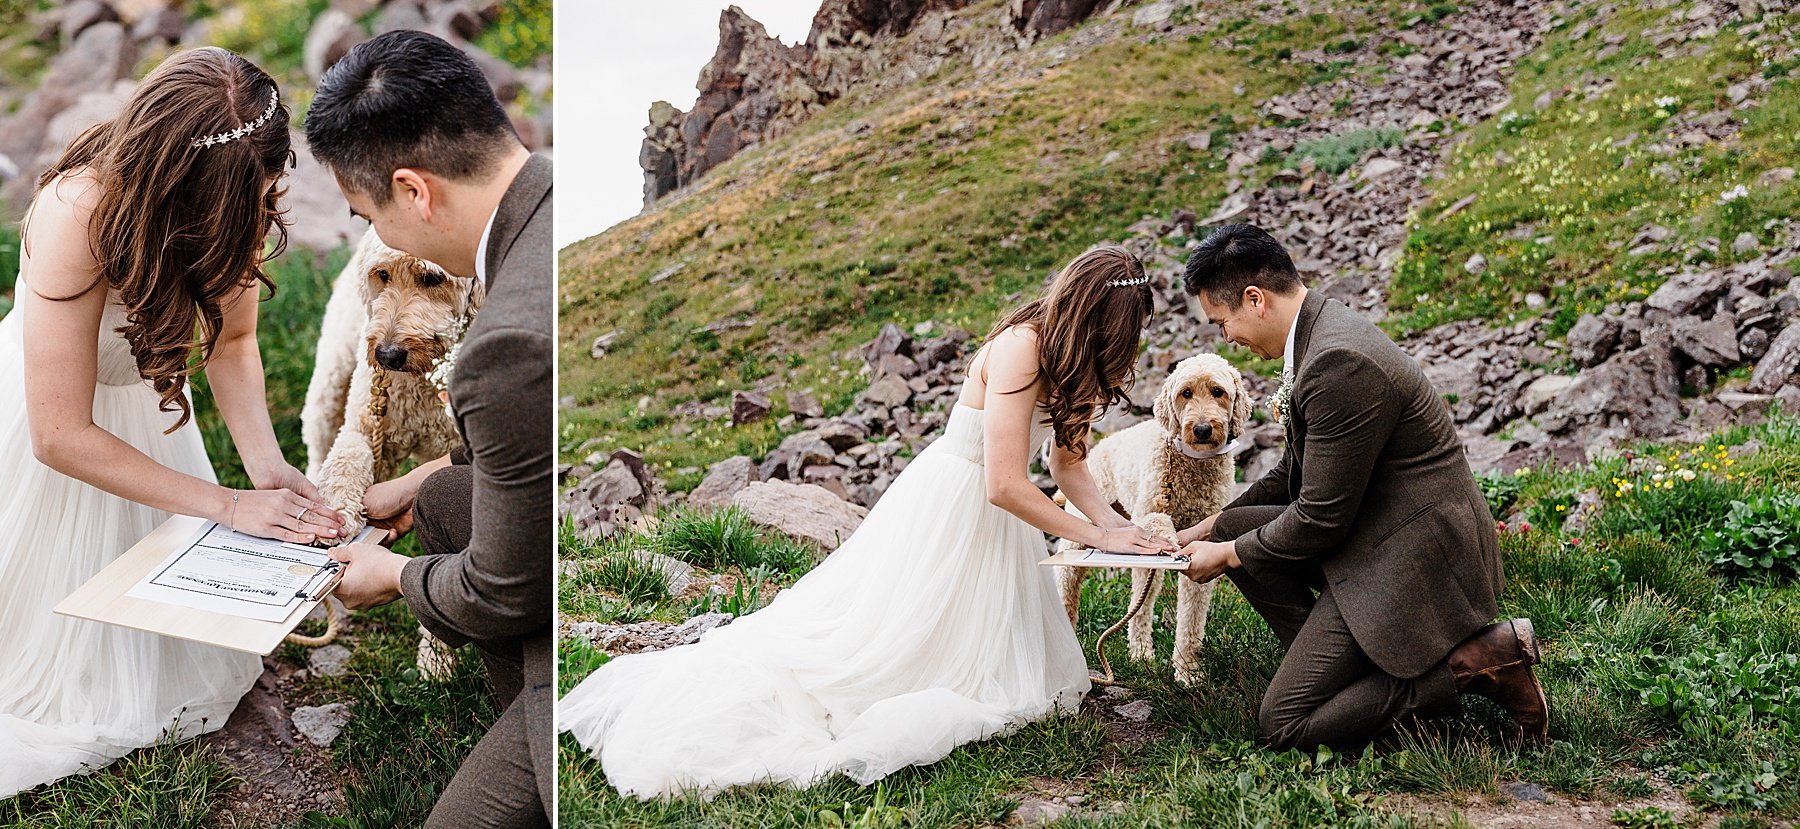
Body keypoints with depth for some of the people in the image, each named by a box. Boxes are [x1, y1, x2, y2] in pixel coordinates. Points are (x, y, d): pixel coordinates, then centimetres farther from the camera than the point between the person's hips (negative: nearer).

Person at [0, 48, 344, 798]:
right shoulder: (77, 213, -38)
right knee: (64, 645, 7)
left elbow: (232, 340, -6)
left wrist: (264, 464, -22)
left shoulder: (240, 199, -23)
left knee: (158, 649, 14)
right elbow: (60, 434, -33)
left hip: (143, 411, 5)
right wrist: (229, 505, -33)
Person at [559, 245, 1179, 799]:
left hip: (991, 520, 9)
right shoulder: (1021, 347, -26)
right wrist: (1097, 536, -19)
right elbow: (1005, 485, -28)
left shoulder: (1073, 357, 2)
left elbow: (1068, 463, 9)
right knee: (881, 640, -6)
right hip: (948, 507, -9)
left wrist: (1116, 521, -8)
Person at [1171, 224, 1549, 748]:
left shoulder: (1339, 363, -25)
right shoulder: (1321, 333, 8)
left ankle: (1475, 662, -6)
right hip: (1380, 534, 10)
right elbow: (1296, 474, 19)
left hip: (1415, 557, -10)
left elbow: (1322, 517, -20)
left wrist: (1227, 555, -6)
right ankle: (1339, 668, 8)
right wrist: (1215, 527, 14)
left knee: (1284, 725, -8)